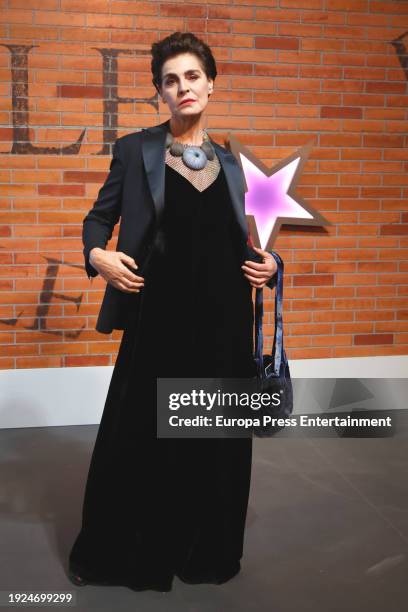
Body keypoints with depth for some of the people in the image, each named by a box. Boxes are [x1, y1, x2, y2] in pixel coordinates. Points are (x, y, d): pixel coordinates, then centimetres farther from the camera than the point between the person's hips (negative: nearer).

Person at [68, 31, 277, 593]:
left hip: (223, 315, 4)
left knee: (217, 437, 10)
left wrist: (266, 262, 1)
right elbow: (99, 217, 4)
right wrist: (98, 255, -16)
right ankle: (112, 554, 23)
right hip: (161, 313, -3)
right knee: (139, 434, 3)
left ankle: (207, 551, 29)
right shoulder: (135, 149, 1)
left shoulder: (228, 161, 12)